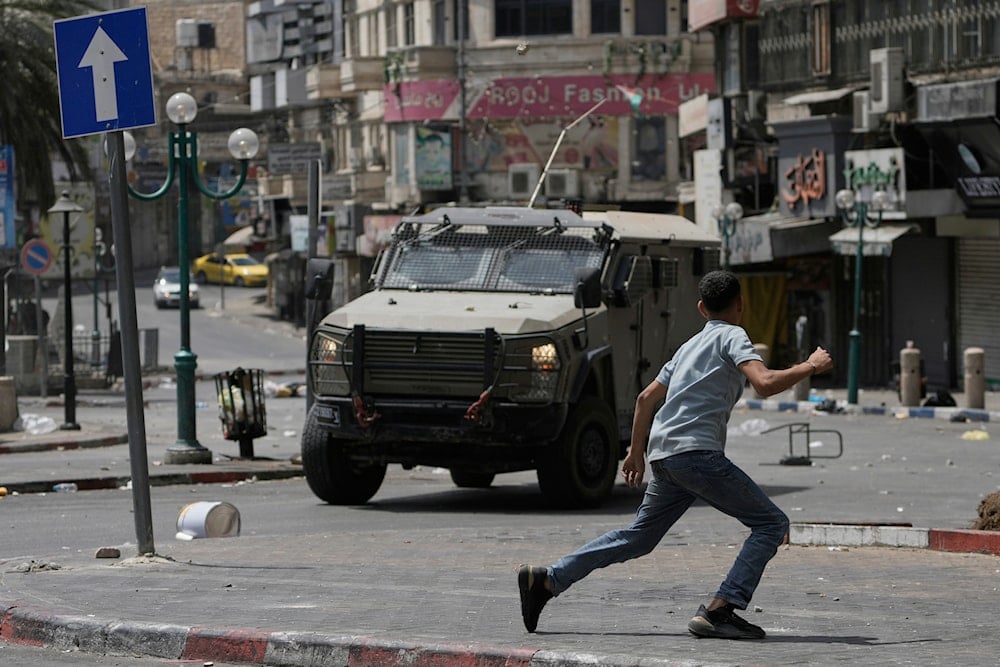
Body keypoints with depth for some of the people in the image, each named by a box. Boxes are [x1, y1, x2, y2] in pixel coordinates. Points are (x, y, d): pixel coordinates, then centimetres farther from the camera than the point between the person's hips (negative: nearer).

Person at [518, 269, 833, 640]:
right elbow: (765, 383, -17)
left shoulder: (691, 345, 25)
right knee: (771, 523, -3)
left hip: (664, 455, 8)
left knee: (639, 536, 18)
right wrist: (811, 366, -2)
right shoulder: (732, 336, 0)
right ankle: (719, 611, -13)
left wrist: (636, 452, 35)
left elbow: (646, 397, 27)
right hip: (696, 452, -8)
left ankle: (545, 580, 13)